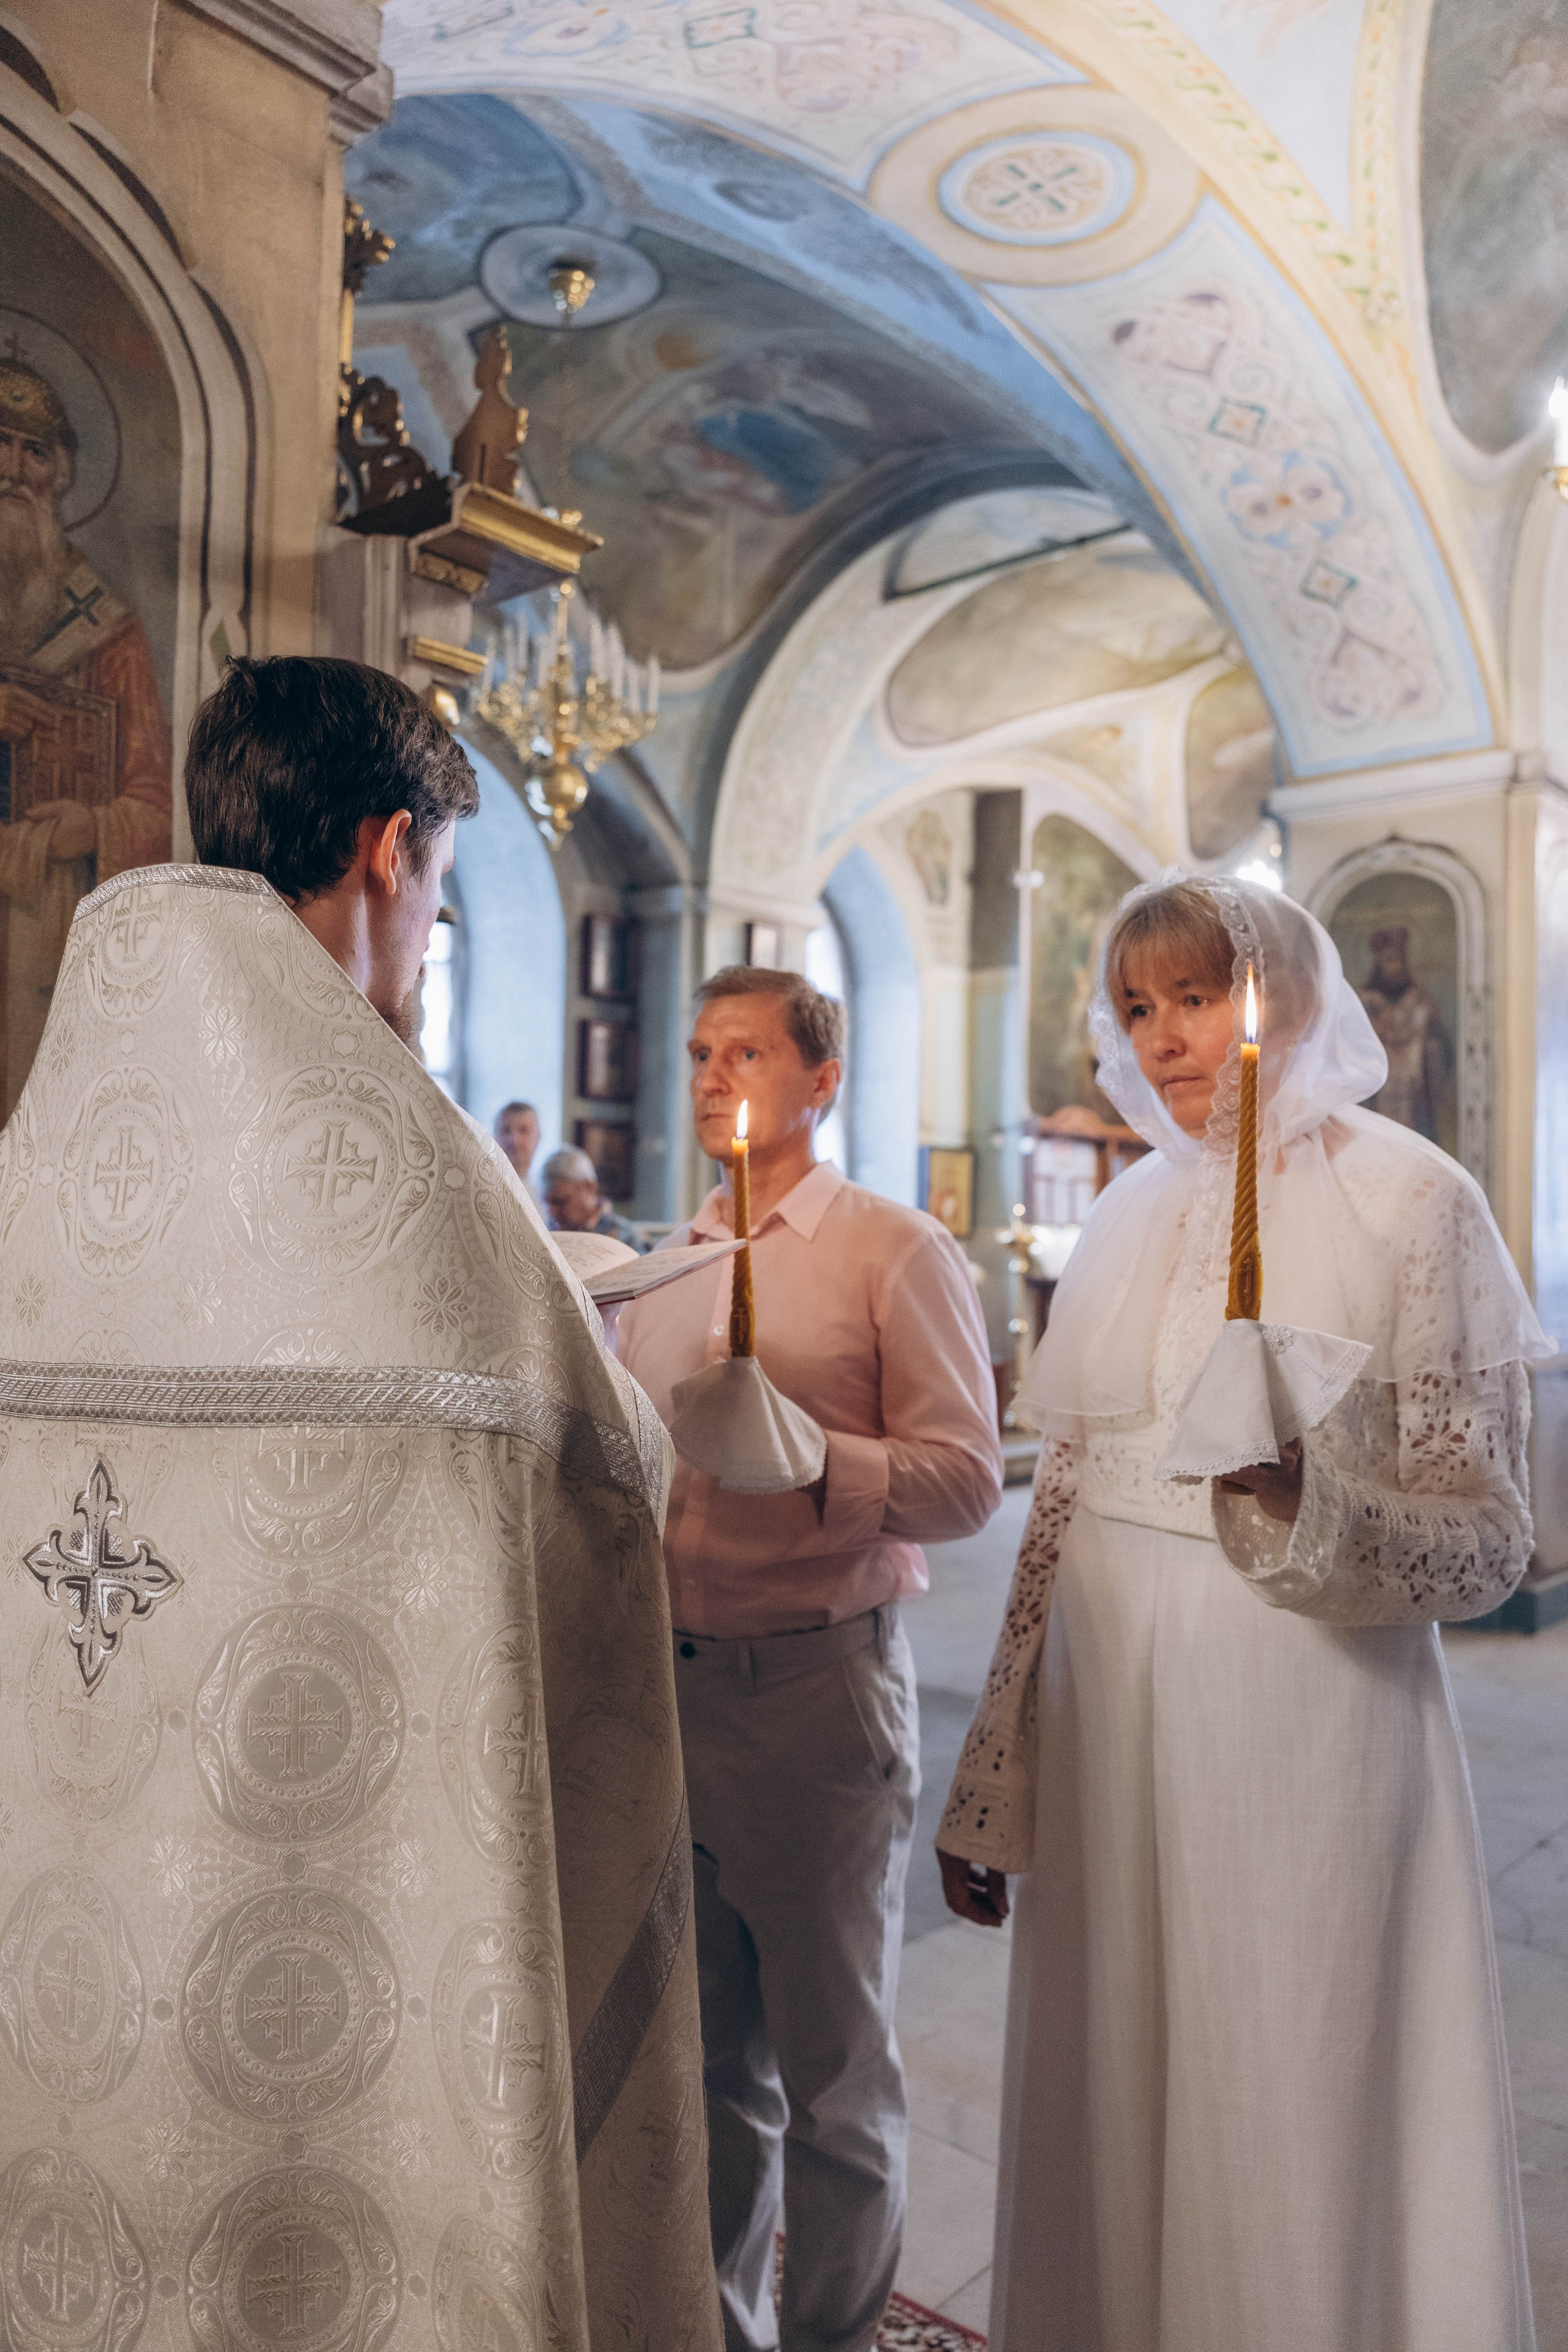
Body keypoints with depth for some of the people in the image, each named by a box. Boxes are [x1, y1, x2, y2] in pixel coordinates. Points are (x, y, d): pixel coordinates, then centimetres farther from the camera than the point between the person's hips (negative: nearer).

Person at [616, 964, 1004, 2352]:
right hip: (671, 1683, 6)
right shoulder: (664, 1263, 12)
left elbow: (967, 1482, -15)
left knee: (833, 2065, 11)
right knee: (709, 2053, 20)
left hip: (818, 1686, -5)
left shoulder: (895, 1251, -6)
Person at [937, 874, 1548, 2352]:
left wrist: (1314, 1506, -29)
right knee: (1105, 2107, 15)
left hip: (1303, 1726, -4)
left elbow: (1488, 1540, -7)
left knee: (1282, 2116, 7)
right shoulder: (1128, 1216, 8)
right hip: (1111, 1724, 5)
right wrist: (990, 1785, 12)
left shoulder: (1411, 1200, -6)